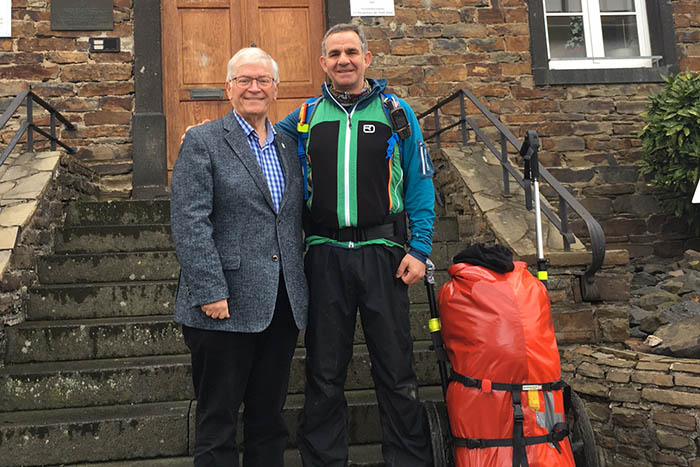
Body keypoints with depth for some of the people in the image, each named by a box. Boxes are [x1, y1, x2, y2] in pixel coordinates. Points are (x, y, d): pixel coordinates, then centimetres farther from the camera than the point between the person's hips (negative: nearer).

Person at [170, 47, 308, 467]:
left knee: (269, 416, 16)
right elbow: (189, 223, -11)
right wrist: (211, 292, -17)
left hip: (283, 306, 5)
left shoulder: (288, 146, 15)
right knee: (218, 420, 7)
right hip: (226, 306, -5)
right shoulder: (202, 142, -2)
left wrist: (301, 285, 10)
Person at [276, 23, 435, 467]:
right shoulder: (306, 116, 10)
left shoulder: (396, 112, 5)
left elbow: (420, 185, 4)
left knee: (396, 372, 5)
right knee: (325, 375, 10)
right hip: (325, 254, 2)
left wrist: (419, 249, -3)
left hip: (382, 251, -1)